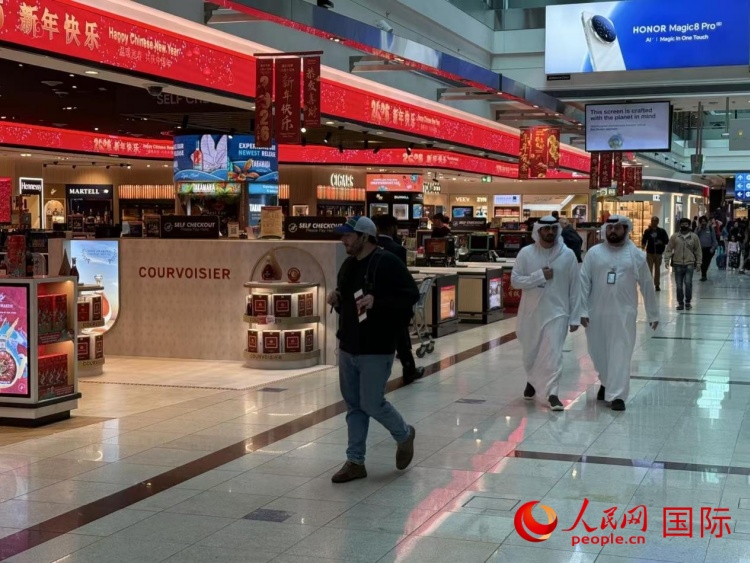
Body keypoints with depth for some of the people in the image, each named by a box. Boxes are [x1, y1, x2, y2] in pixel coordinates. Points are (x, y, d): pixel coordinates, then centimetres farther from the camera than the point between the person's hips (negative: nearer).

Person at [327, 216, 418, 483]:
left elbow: (411, 294, -19)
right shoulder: (348, 265, 11)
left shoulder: (387, 263, -15)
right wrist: (337, 300, 1)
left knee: (372, 404, -4)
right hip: (348, 347, 8)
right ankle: (355, 462, 18)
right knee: (353, 406, 10)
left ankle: (404, 435, 25)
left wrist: (377, 302, -29)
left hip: (376, 350, -8)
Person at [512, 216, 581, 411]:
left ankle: (552, 393, -7)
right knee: (530, 352, 16)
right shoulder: (526, 253, -4)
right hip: (531, 312, 2)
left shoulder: (568, 255, -5)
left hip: (557, 312, -2)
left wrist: (575, 317, -3)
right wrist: (540, 276, -19)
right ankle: (532, 380, 41)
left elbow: (575, 288, -2)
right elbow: (515, 280, -7)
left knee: (553, 353, -11)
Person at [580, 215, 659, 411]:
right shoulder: (594, 253, 1)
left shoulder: (636, 255, 1)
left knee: (620, 354, -6)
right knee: (598, 352, 13)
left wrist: (653, 313, 6)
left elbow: (647, 285, 5)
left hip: (624, 313, -2)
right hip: (597, 312, 2)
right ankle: (606, 383, 37)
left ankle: (617, 395, -4)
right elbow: (584, 282, 0)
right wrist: (582, 310, -7)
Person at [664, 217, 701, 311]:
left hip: (689, 264, -1)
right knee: (679, 285, 4)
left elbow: (698, 251, 7)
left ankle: (688, 302, 4)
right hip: (678, 264, 1)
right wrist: (667, 260, -10)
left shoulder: (694, 237, 4)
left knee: (688, 283, -12)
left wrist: (698, 263, 3)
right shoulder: (674, 236, 3)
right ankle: (680, 303, 16)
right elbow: (668, 249, 1)